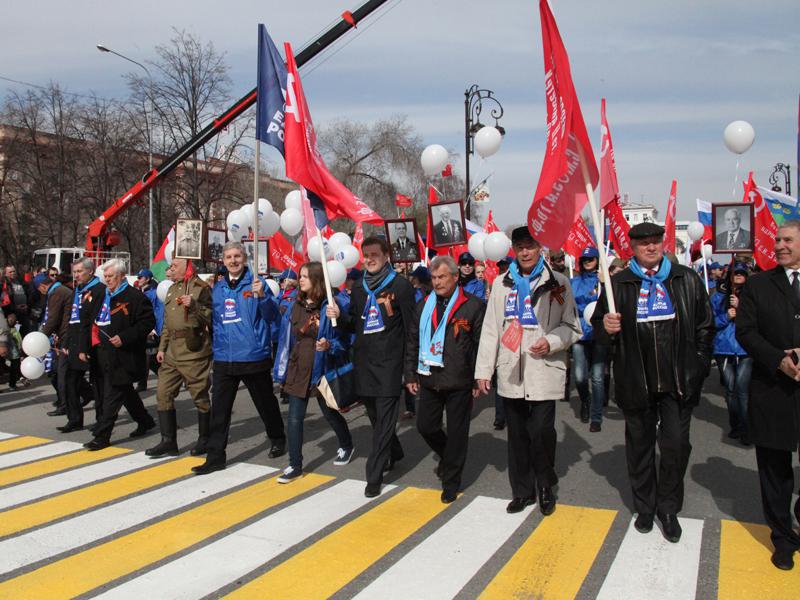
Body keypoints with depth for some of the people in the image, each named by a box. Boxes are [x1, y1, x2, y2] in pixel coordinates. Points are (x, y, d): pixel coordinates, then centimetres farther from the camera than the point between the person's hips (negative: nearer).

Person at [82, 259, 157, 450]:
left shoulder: (135, 297, -10)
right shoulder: (102, 296, 15)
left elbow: (148, 322, -15)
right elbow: (88, 322, 19)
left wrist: (124, 338, -21)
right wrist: (84, 347, 11)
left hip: (123, 356, -8)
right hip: (104, 355, 8)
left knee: (112, 395, -6)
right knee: (125, 392, 18)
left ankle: (102, 436, 0)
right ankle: (145, 421, 34)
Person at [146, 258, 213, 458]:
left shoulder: (200, 288, -8)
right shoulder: (172, 289, 16)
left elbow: (211, 318, -13)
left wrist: (194, 306, -27)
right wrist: (162, 347, 17)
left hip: (194, 352, -8)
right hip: (172, 352, 8)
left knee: (200, 396, 2)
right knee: (163, 393, 7)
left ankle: (204, 440, 17)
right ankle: (168, 441, 15)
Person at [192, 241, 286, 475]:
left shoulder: (256, 283, -5)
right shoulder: (218, 288, 11)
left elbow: (272, 315, -12)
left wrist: (262, 296, -28)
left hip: (254, 357, -4)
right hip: (223, 359, 4)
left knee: (265, 403, 12)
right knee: (219, 409, 4)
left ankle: (278, 440, 33)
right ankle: (215, 456, 12)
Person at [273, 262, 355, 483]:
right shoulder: (295, 305, 3)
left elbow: (344, 339, -10)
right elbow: (286, 336, 11)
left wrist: (329, 346, -26)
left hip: (321, 370, -4)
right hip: (297, 370, 4)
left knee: (330, 413, 15)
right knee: (294, 419, 3)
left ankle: (346, 446, 42)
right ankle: (295, 465, 15)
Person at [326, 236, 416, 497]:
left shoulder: (400, 285, -5)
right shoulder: (359, 288, 13)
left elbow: (411, 326, -6)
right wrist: (339, 316, -5)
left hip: (389, 361, -6)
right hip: (363, 361, 6)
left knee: (384, 420, -3)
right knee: (375, 416, 17)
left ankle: (374, 476, 3)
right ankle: (394, 453, 40)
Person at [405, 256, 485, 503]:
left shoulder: (473, 306, -7)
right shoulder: (423, 305, 8)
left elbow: (480, 345, -6)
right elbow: (412, 341, 11)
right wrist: (410, 375, 8)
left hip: (459, 382, -4)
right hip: (429, 380, 5)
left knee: (456, 432, 6)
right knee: (425, 426, 11)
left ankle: (451, 481, 22)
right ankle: (448, 456, 41)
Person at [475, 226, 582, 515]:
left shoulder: (558, 283, 2)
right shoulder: (501, 284, 9)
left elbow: (572, 327, 5)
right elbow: (490, 329, 9)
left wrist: (551, 342, -15)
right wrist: (483, 369, 6)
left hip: (545, 371, -3)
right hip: (510, 373, 3)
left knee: (541, 432, -6)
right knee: (517, 434, 10)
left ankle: (546, 487, 19)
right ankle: (522, 490, 26)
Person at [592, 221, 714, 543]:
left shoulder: (687, 280, 5)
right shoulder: (618, 284, 3)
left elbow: (705, 326, 8)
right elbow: (599, 331, 5)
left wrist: (698, 366, 2)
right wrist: (606, 328, -18)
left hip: (678, 382, 0)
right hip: (636, 382, 0)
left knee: (676, 446, 1)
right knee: (640, 446, 12)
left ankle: (669, 509, 23)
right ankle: (645, 507, 30)